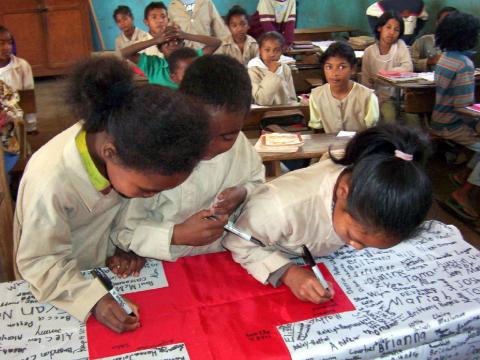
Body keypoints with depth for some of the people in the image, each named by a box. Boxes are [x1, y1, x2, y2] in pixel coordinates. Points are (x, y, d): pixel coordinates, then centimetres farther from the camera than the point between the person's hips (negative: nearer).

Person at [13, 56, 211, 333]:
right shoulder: (50, 182, -38)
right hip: (60, 283, -4)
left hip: (108, 263, 4)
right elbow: (40, 262, -25)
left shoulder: (126, 140, -24)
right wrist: (92, 299, -34)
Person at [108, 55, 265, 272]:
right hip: (164, 267, -3)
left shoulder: (238, 143, -8)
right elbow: (120, 231, -15)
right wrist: (177, 234, -28)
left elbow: (257, 181, 10)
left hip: (219, 260, 4)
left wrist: (243, 193, -12)